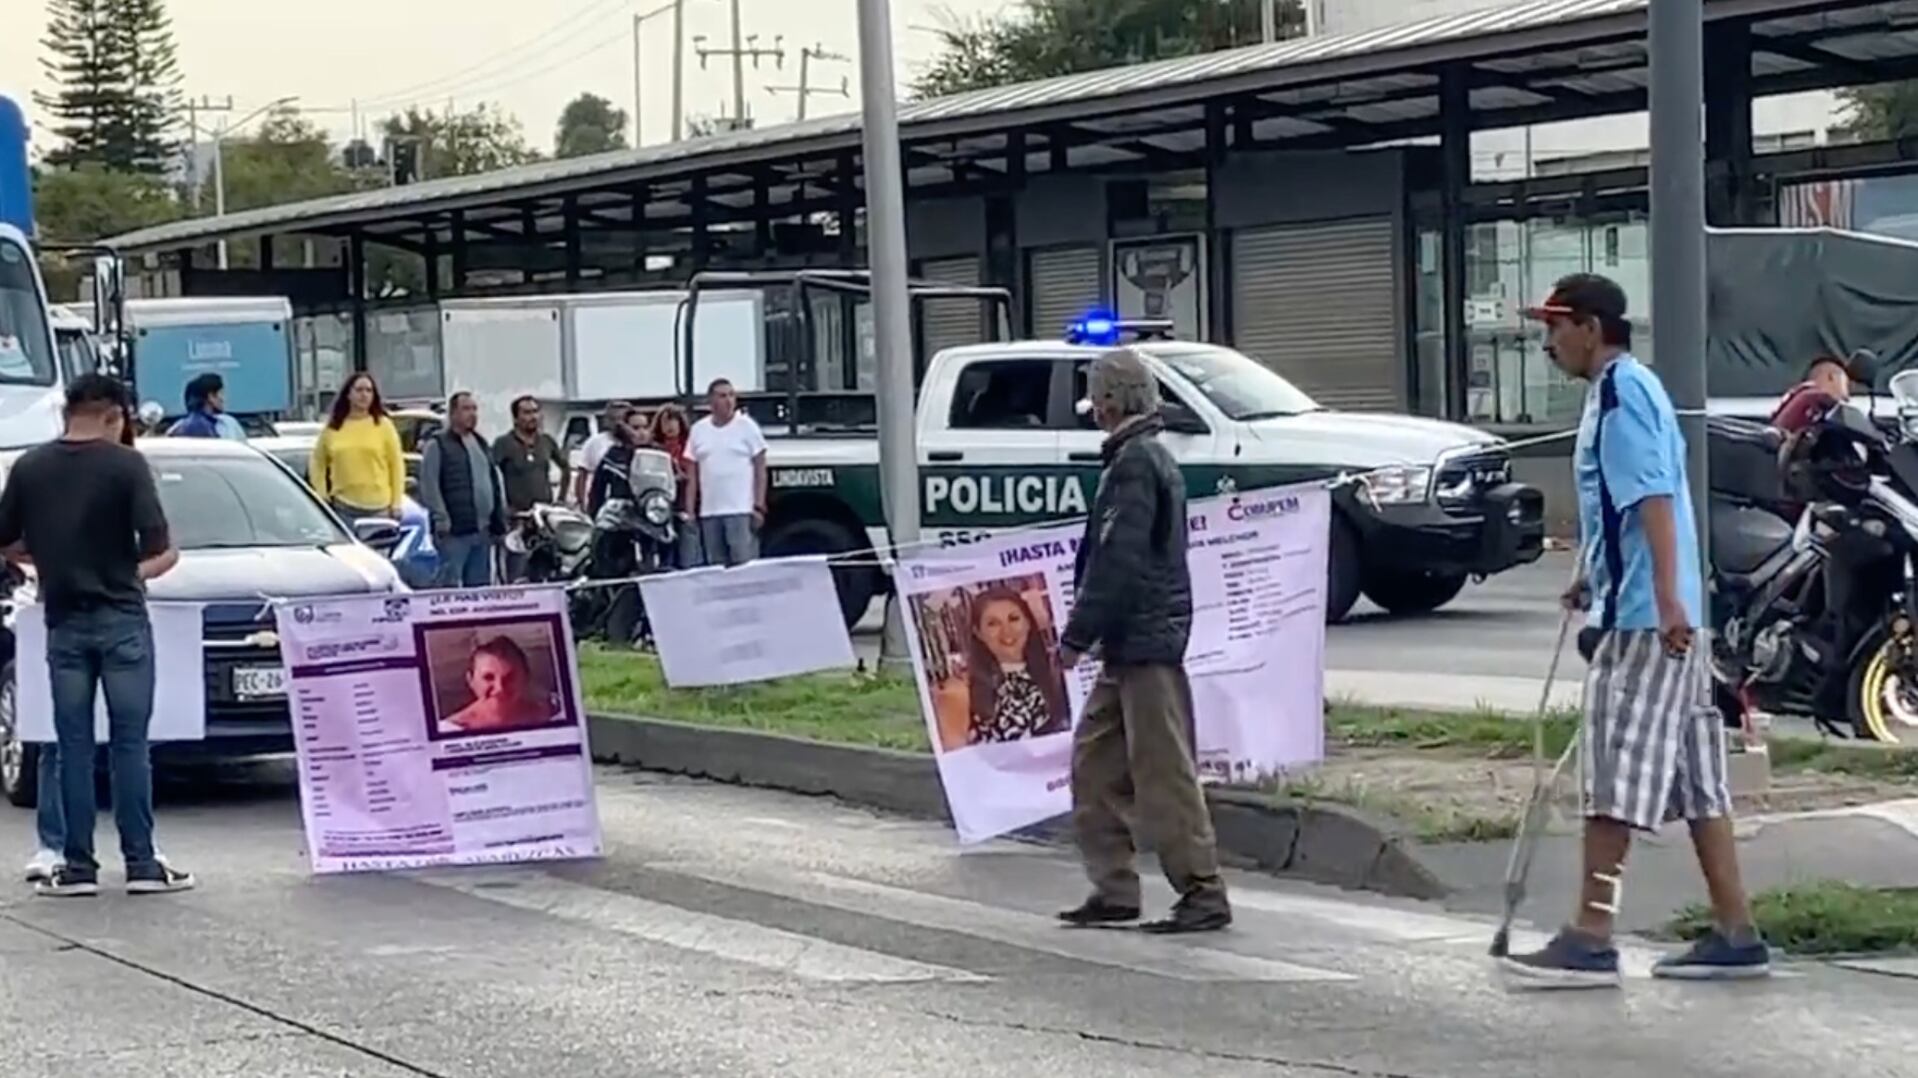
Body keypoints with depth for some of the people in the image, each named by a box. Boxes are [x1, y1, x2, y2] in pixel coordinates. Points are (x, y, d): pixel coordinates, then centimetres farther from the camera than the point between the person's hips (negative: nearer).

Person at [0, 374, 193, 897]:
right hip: (121, 618, -3)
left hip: (64, 622, 3)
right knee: (129, 744, 1)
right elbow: (156, 543, -11)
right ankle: (141, 863, 1)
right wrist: (149, 567, 11)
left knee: (74, 746, 6)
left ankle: (77, 865, 6)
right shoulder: (125, 464, -8)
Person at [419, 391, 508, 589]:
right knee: (450, 582, -10)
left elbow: (494, 484, 23)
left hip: (482, 531, 8)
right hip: (455, 532, -8)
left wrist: (499, 520, 18)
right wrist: (442, 519, -19)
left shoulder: (481, 444, 20)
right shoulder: (437, 446, -3)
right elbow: (429, 487, -12)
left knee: (480, 585, 10)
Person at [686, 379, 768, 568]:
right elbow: (692, 476, 12)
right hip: (709, 512, 4)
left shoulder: (746, 426, 1)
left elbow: (760, 470, 0)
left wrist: (759, 507, -8)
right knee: (715, 567, 6)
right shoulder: (698, 430, 10)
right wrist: (690, 511, 5)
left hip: (741, 511, -3)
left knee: (745, 565, -9)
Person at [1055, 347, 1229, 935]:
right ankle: (1114, 890, 16)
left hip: (1144, 644, -10)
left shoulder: (1134, 463, -14)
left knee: (1164, 773, -7)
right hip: (1131, 645, 10)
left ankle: (1204, 894, -5)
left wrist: (1077, 634, -15)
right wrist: (1092, 632, 20)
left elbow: (1118, 560, -20)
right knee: (1095, 764, 13)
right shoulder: (1153, 459, 17)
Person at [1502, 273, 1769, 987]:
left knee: (1615, 778, -8)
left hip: (1643, 621, -10)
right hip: (1659, 617, 10)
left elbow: (1655, 499, -22)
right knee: (1695, 777, 9)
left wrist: (1666, 601, -30)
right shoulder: (1626, 390, 20)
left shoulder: (1620, 393, -11)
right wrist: (1593, 580, 41)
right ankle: (1735, 935, 11)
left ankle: (1591, 941, -7)